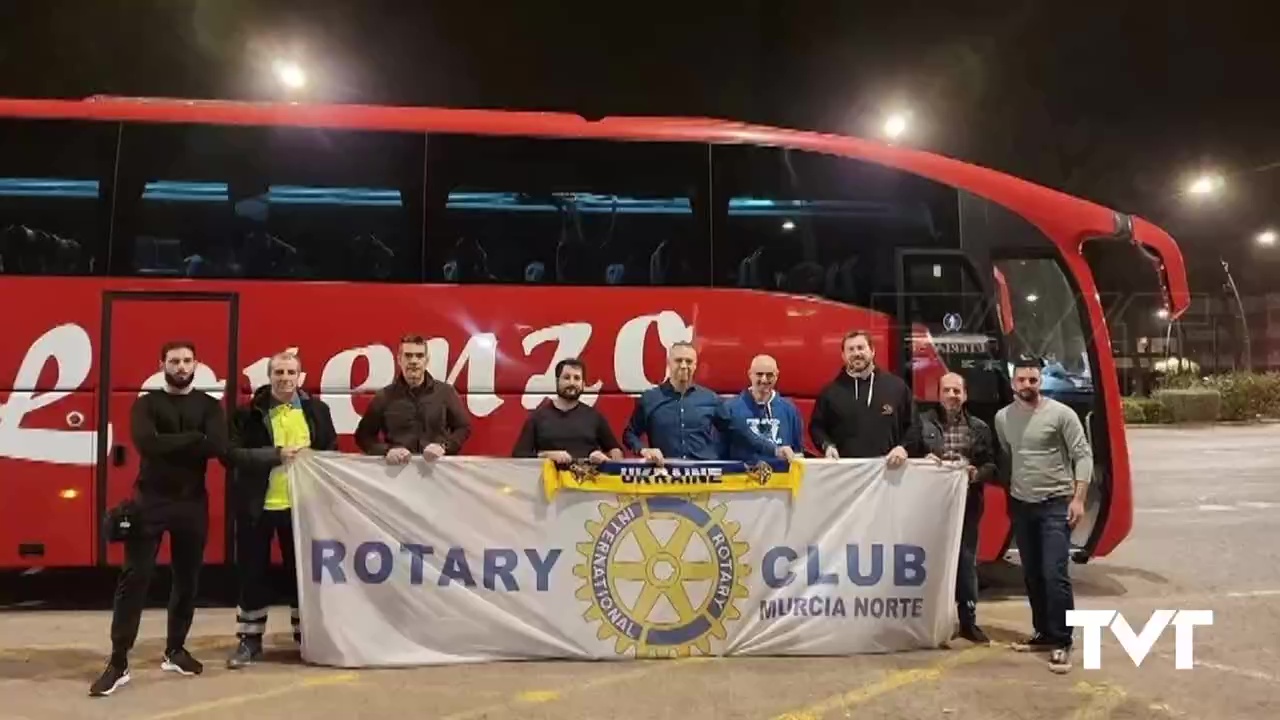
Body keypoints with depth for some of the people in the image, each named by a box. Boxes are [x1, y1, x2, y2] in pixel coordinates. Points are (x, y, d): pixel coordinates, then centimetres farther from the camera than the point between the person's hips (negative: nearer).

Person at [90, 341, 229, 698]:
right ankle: (118, 663, 1)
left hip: (192, 502, 2)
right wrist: (193, 440, -15)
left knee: (187, 580, 9)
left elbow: (218, 446, -13)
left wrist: (170, 445, -13)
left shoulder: (209, 406, 6)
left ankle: (175, 651, 24)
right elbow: (146, 443, -17)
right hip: (150, 501, -2)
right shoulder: (146, 404, 3)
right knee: (134, 579, -4)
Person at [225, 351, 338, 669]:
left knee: (302, 570, 11)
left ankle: (306, 634, 24)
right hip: (257, 504, -1)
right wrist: (277, 454, -19)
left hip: (301, 505, 2)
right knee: (253, 573, 7)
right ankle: (250, 639, 20)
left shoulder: (317, 409, 3)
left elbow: (331, 452, 10)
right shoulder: (250, 412, -4)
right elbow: (233, 453, -12)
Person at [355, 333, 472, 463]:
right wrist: (387, 450, -7)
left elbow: (464, 427, 12)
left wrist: (443, 446, -5)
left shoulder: (445, 392, 9)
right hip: (397, 468, 0)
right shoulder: (384, 397, 8)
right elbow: (363, 435, 10)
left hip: (439, 466, 1)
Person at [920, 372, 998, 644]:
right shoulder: (924, 422, 4)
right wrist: (924, 460, -17)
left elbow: (992, 465, 8)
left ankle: (968, 620, 16)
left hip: (968, 502, 2)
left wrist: (978, 473, -13)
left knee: (967, 560, 6)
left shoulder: (980, 427, 9)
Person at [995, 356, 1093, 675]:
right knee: (1031, 575, 12)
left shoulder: (1061, 413, -10)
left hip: (1056, 504, -5)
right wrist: (1007, 495, 12)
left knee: (1055, 575, -12)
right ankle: (1044, 634, 25)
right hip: (1021, 505, 6)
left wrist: (1078, 498, -16)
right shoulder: (1002, 417, 6)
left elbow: (1083, 456, -10)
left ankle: (1062, 643, -2)